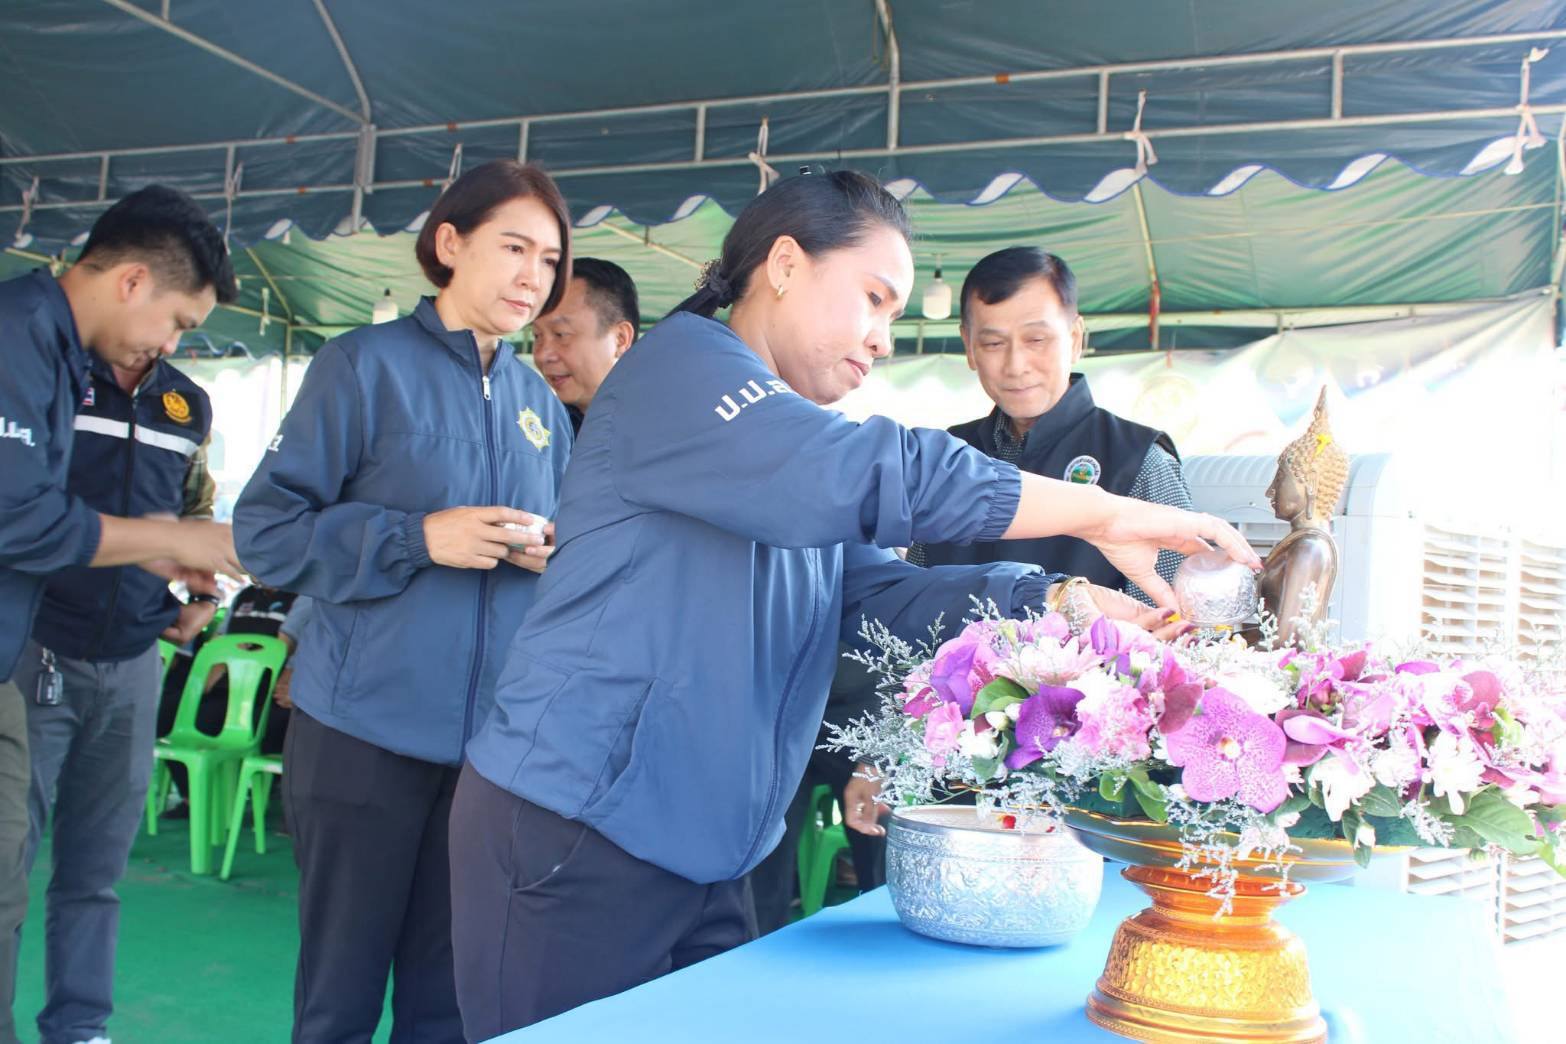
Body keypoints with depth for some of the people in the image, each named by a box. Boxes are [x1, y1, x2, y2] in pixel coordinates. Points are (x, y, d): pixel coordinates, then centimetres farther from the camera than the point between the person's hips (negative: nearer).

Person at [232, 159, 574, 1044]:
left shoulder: (541, 404, 13)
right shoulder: (368, 365, -2)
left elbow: (563, 545, 22)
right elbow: (265, 530, -6)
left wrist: (553, 555, -1)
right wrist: (419, 538, -15)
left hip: (491, 736, 4)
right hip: (371, 729, -4)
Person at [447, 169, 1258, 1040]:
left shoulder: (803, 454, 18)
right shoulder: (680, 364, -11)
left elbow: (886, 592, 6)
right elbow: (870, 475, -25)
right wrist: (1103, 513, -20)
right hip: (576, 834, -9)